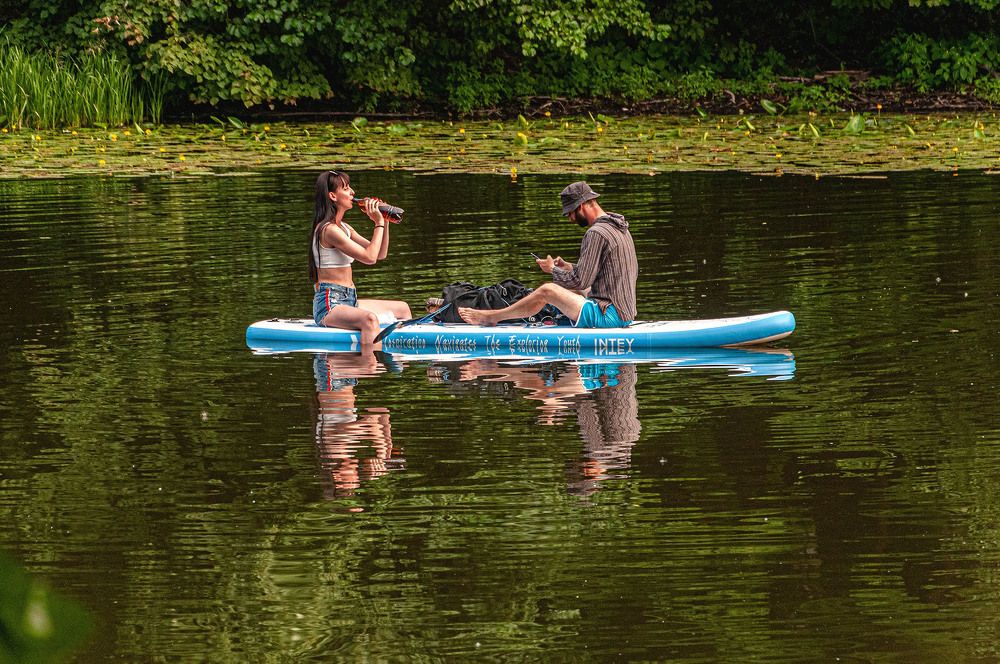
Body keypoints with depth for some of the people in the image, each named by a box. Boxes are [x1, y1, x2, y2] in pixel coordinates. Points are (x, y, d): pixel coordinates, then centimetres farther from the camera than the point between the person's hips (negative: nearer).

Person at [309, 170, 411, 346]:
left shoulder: (344, 228, 17)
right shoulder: (329, 230, -15)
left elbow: (380, 254, 21)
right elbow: (369, 257, -20)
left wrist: (384, 221, 10)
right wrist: (379, 223, -10)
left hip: (348, 300, 11)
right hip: (329, 305, -11)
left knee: (402, 309, 22)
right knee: (369, 318, -40)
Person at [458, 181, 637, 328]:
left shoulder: (596, 233, -16)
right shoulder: (620, 228, 16)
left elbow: (580, 281, -18)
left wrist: (553, 270, 2)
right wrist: (569, 267, 19)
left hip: (609, 315, -10)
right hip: (626, 312, 10)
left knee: (547, 291, -9)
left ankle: (491, 317, 7)